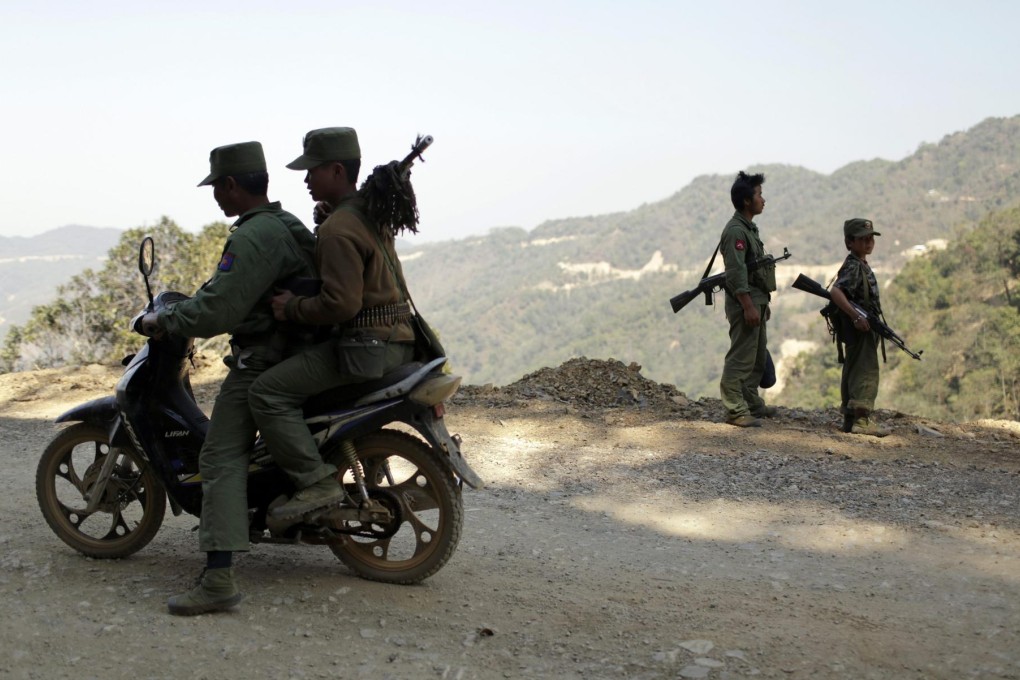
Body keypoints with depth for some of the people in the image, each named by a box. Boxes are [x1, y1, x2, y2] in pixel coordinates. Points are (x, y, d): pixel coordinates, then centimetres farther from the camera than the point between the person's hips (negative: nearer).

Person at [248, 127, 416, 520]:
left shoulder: (338, 229, -16)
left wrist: (293, 308, -10)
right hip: (396, 339, 11)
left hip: (365, 342, -11)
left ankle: (318, 482, -16)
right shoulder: (371, 214, 15)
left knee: (267, 392, -12)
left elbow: (340, 304, -25)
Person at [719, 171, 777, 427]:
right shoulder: (736, 231, -15)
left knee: (758, 357, 16)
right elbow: (736, 273, -22)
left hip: (756, 302, 10)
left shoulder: (749, 228, 17)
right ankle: (735, 410, -5)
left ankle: (752, 403, 26)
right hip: (744, 303, -10)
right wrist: (748, 307, -25)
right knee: (741, 358, -8)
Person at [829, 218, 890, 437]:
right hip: (859, 328, -10)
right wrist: (856, 316, -32)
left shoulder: (862, 265, 16)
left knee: (853, 370, 12)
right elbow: (835, 292, -29)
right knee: (867, 372, -12)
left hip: (861, 327, 10)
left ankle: (850, 418, 18)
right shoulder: (853, 267, -15)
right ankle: (862, 419, -15)